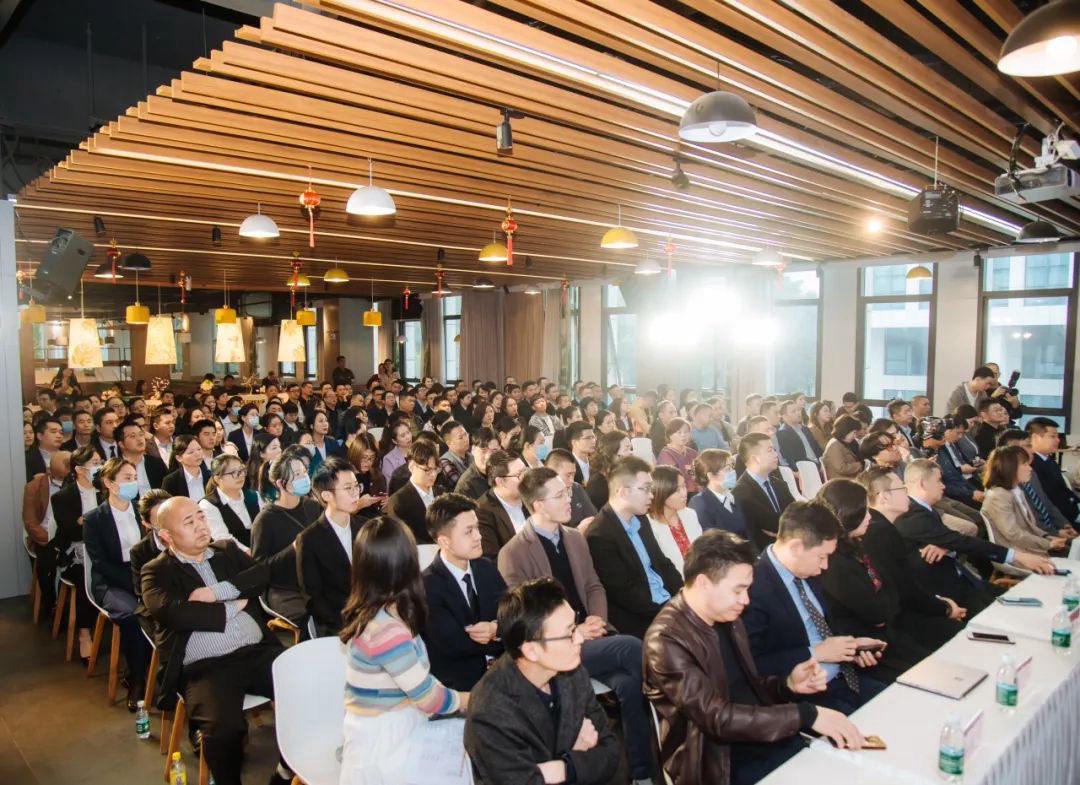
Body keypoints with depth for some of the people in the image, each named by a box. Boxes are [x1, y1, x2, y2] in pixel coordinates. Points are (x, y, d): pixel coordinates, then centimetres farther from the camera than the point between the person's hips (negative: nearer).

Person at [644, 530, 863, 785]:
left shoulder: (727, 619, 4)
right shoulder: (666, 640, -21)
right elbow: (718, 717, -25)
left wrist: (788, 684, -6)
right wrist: (807, 715, -26)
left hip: (766, 739, 7)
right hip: (722, 762, -7)